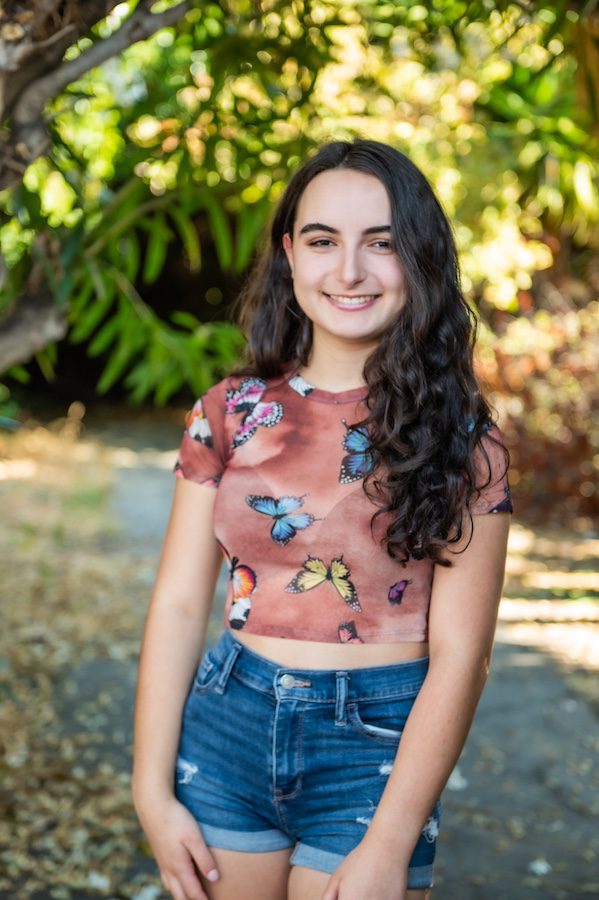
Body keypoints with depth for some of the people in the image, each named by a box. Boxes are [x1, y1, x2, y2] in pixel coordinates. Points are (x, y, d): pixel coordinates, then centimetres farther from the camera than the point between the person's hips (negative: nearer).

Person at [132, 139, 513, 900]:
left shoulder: (458, 436, -7)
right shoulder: (231, 412, 0)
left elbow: (459, 653, -10)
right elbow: (179, 604, 0)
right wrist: (153, 792, -5)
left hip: (377, 750, -2)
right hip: (225, 730, 3)